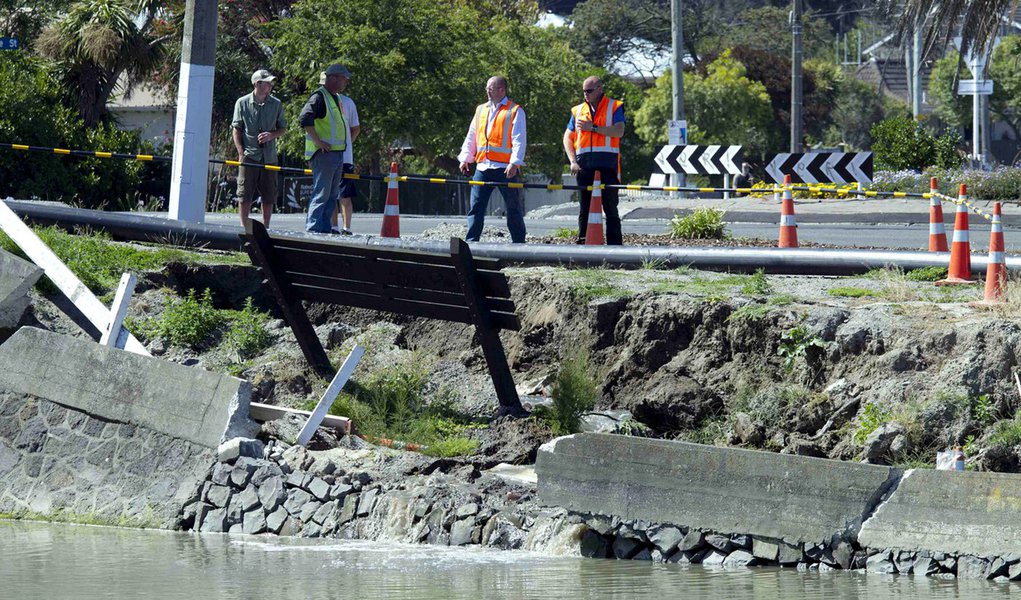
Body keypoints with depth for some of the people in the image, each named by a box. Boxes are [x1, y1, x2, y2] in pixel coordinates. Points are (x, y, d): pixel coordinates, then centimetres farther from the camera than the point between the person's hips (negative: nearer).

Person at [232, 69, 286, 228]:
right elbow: (237, 129, 2)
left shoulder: (276, 104, 7)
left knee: (269, 195, 5)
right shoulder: (242, 103, 1)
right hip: (249, 155, -3)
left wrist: (272, 135, -7)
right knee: (245, 194, -2)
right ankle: (244, 227, 6)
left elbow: (282, 128, 15)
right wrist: (241, 152, -7)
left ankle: (265, 227, 14)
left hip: (269, 155, 3)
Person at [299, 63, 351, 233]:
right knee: (321, 193, -10)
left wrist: (344, 145, 21)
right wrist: (318, 142, -23)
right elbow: (304, 118, -25)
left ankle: (324, 229, 16)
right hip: (324, 153, -10)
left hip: (338, 154, 10)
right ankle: (312, 229, -10)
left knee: (332, 195, 12)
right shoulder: (319, 96, -12)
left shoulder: (336, 98, 18)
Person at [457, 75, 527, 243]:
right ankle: (471, 241, 0)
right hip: (483, 167, 5)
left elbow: (519, 140, -7)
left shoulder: (515, 111, 1)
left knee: (514, 209, 2)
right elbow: (471, 137, 21)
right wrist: (465, 158, 11)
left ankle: (518, 242, 9)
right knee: (476, 206, -1)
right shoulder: (480, 110, 18)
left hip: (506, 168, -5)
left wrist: (514, 163, -18)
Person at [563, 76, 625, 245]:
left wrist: (593, 128, -14)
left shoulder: (614, 107, 4)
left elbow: (619, 132, -10)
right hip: (584, 165, 4)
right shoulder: (578, 111, 17)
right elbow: (568, 137, 14)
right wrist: (573, 161, 0)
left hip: (607, 165, -4)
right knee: (585, 207, 5)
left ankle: (614, 244, -1)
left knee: (610, 206, -2)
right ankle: (583, 244, 7)